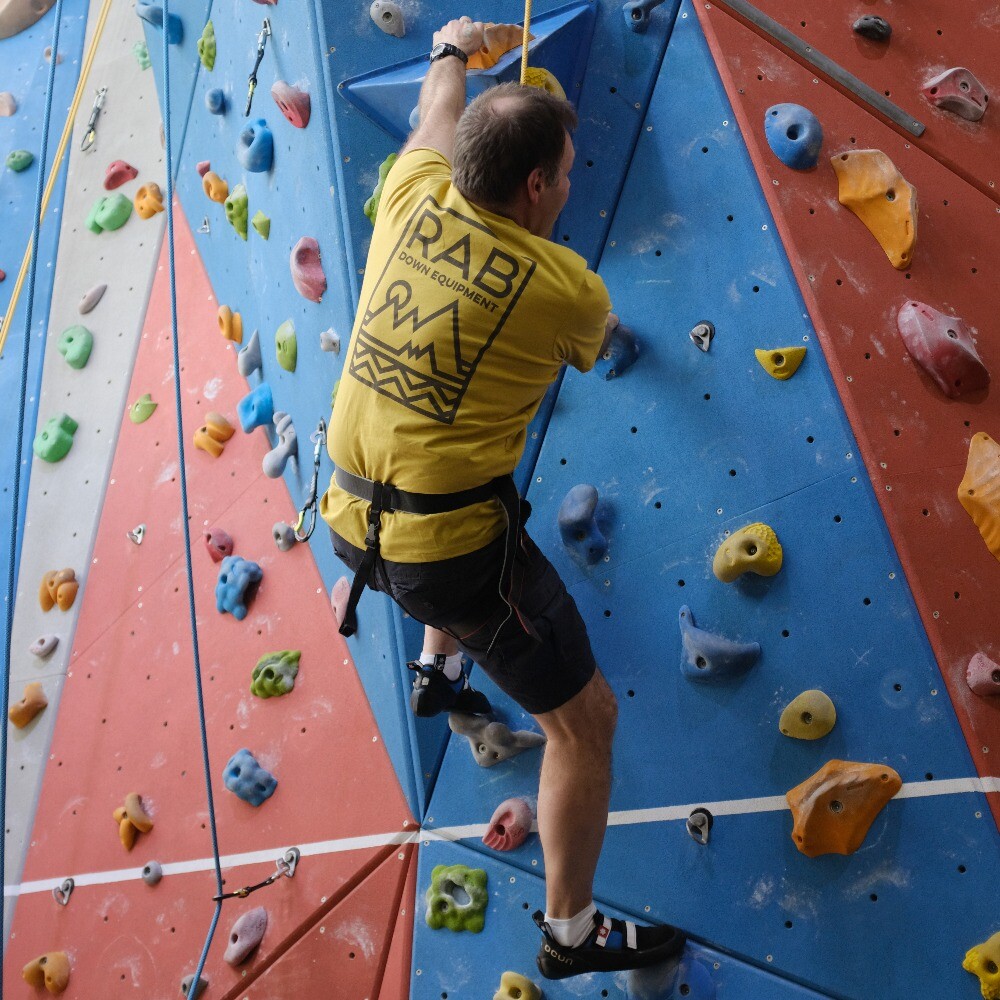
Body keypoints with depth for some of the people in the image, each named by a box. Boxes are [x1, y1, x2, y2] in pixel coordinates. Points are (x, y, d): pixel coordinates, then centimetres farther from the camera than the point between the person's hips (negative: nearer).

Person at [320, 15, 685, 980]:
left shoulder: (413, 200, -2)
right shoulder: (566, 288, -14)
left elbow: (437, 117, 21)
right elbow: (595, 347, 11)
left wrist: (452, 50, 42)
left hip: (350, 519, 7)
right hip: (447, 546, -7)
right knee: (584, 717, 10)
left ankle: (437, 670, 56)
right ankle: (571, 931, 23)